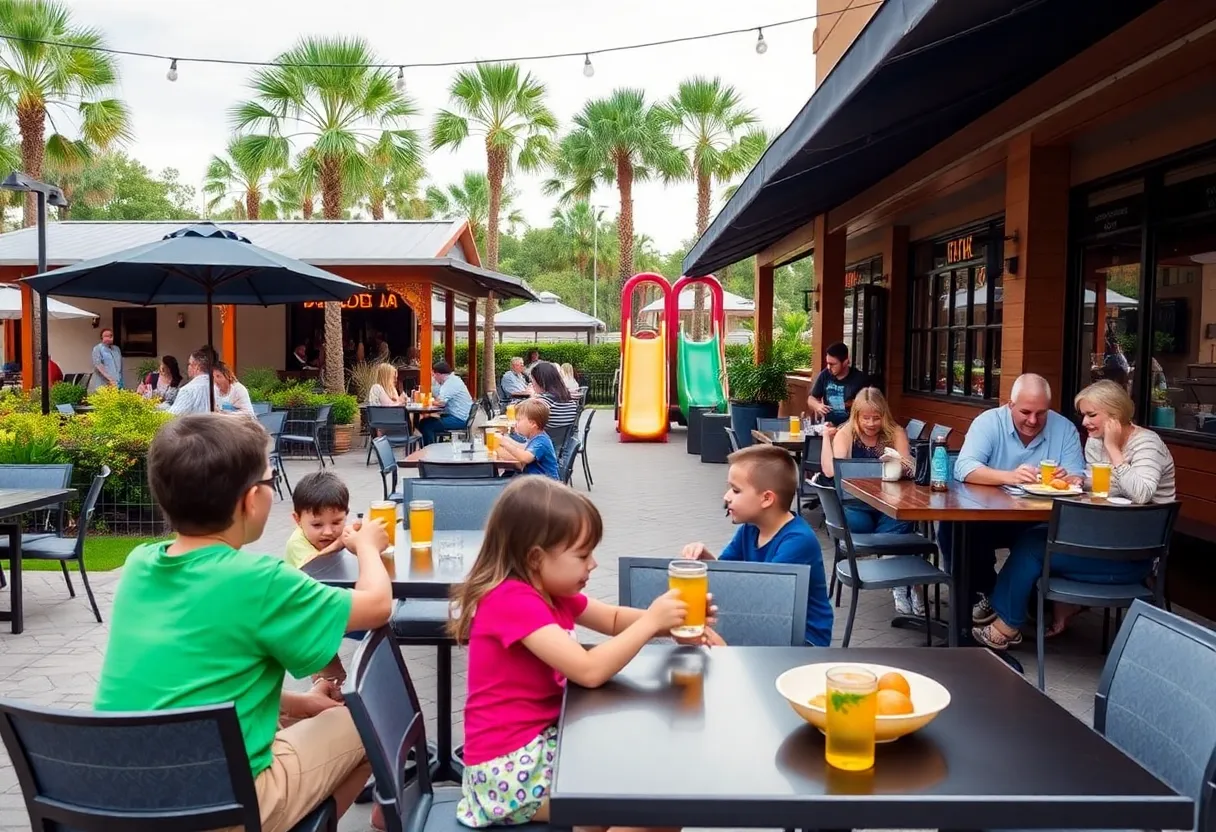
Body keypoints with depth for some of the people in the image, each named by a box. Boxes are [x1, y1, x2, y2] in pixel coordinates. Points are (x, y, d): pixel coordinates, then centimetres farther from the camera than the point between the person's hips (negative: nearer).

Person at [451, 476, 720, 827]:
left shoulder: (551, 591, 5)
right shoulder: (513, 600, -24)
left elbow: (614, 619, 14)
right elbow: (590, 671, -30)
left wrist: (669, 621, -4)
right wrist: (651, 622, -21)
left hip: (542, 739, 9)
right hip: (511, 766, -9)